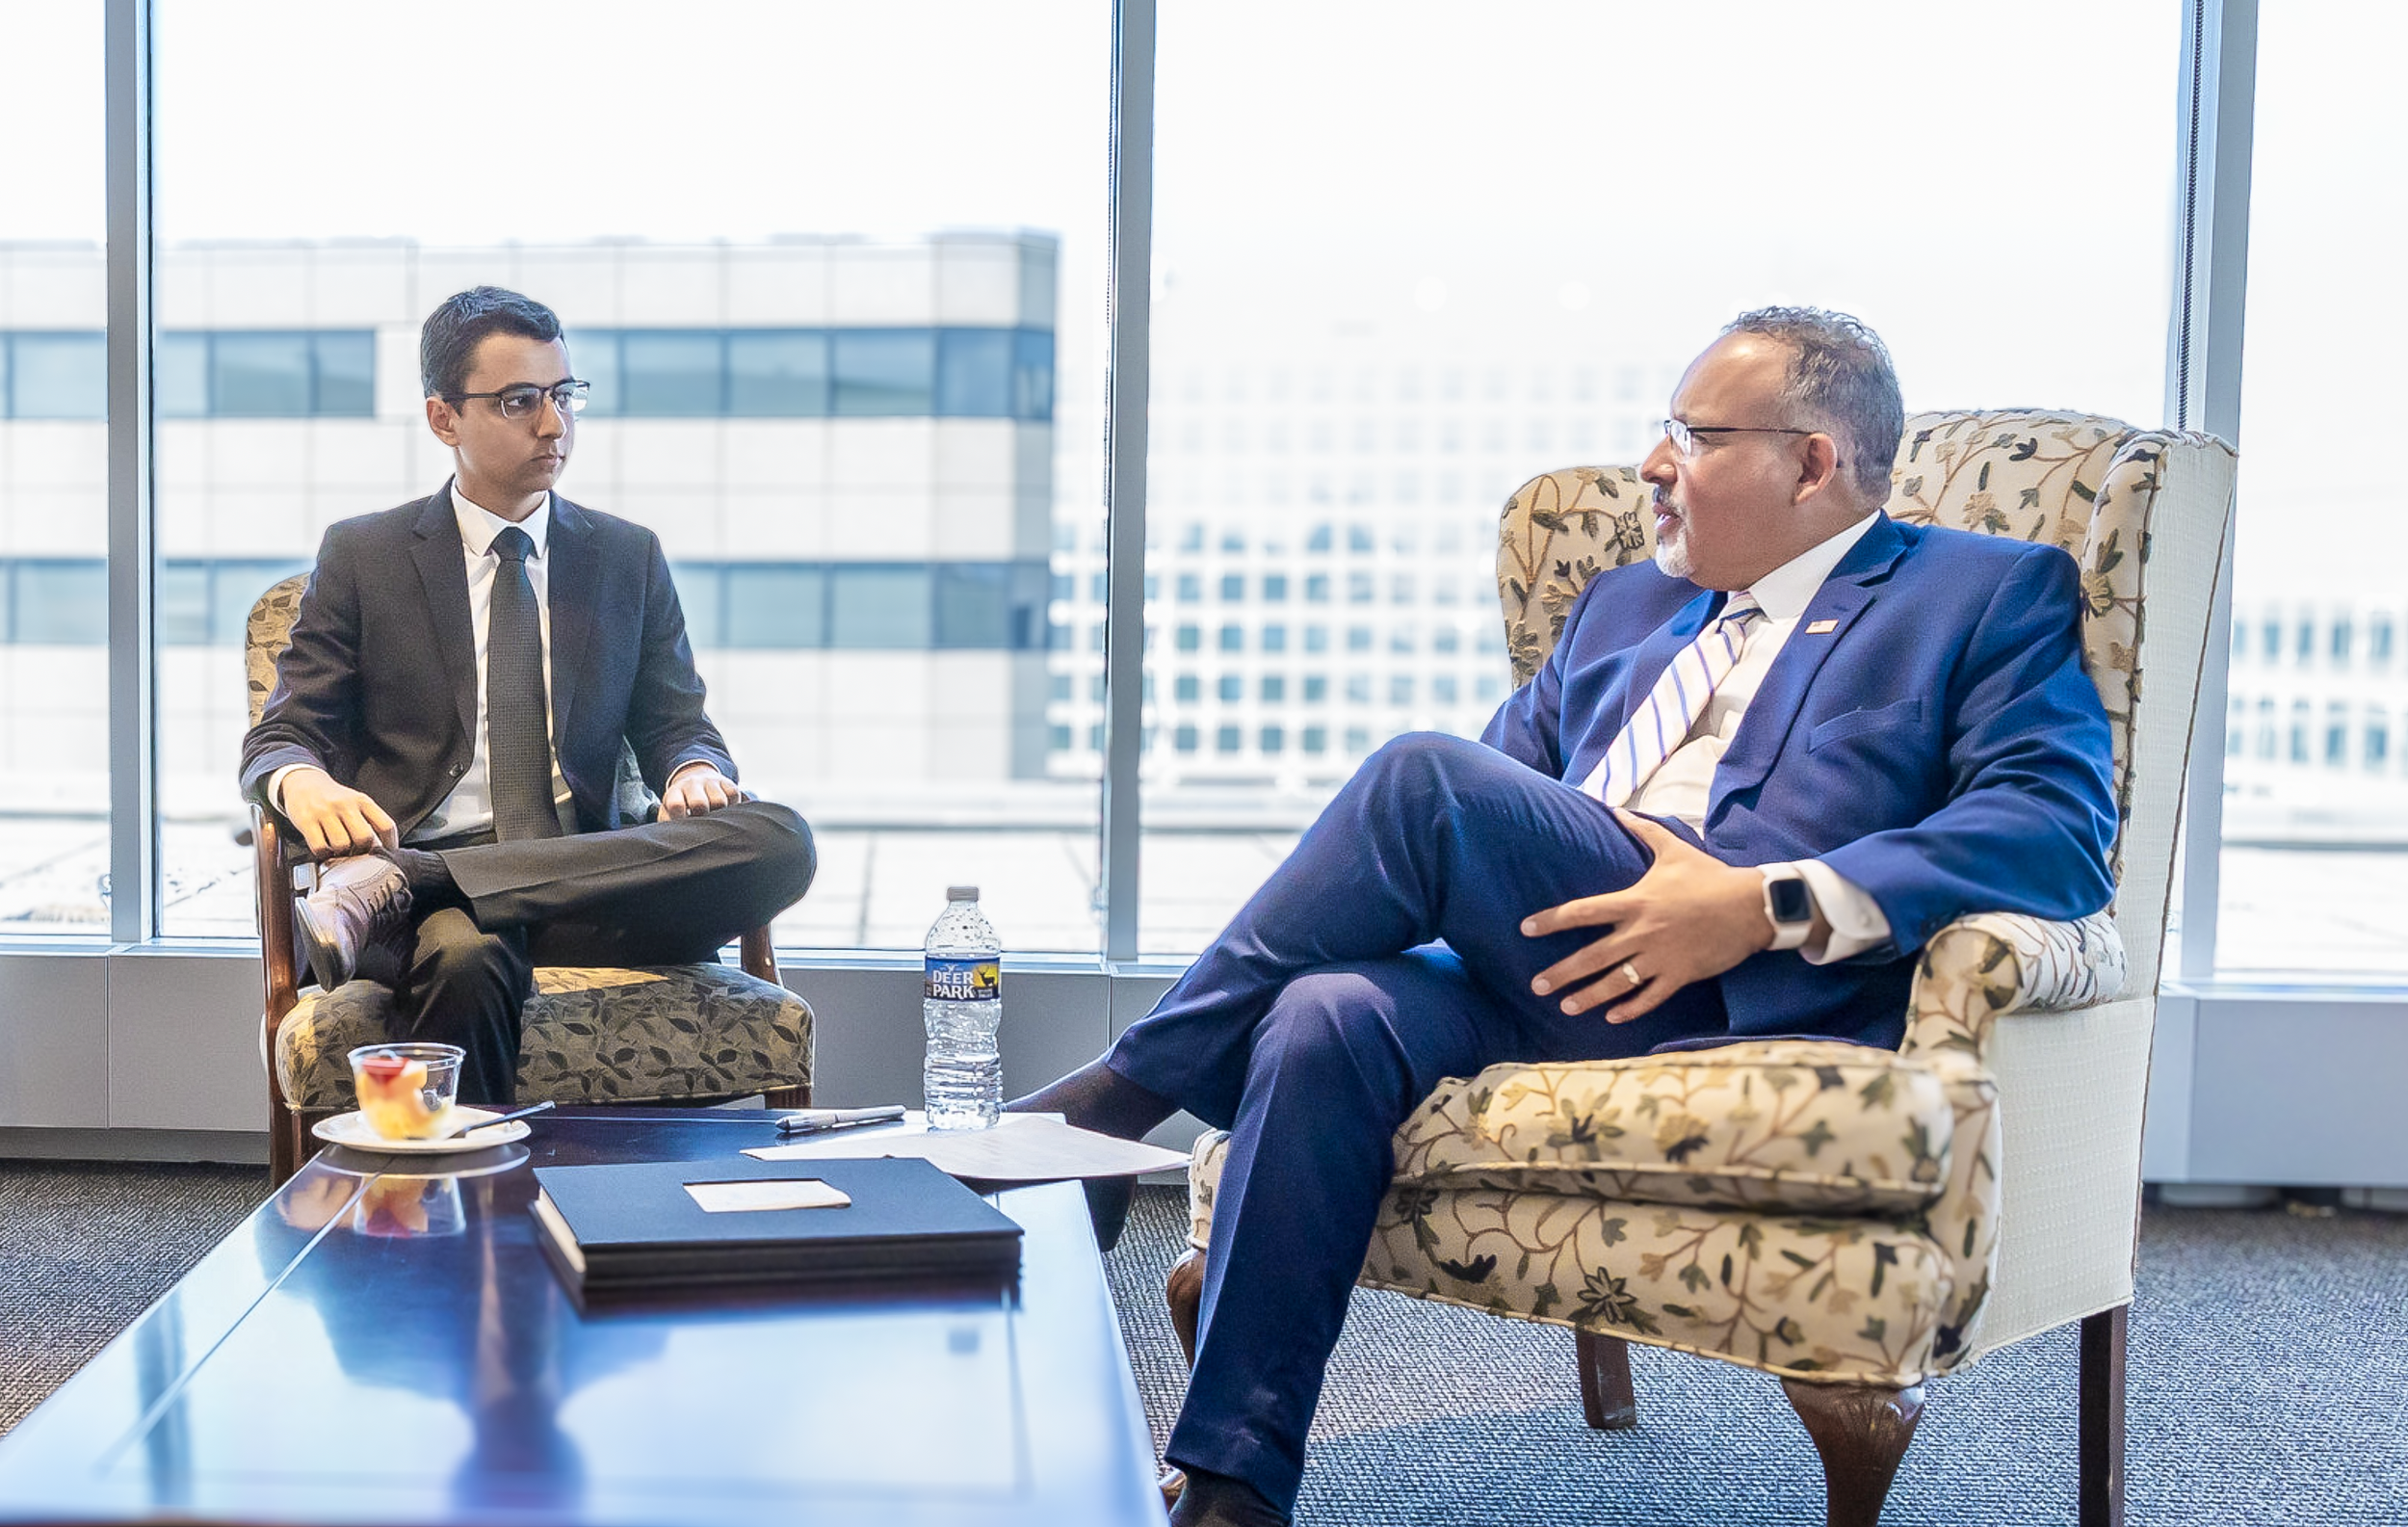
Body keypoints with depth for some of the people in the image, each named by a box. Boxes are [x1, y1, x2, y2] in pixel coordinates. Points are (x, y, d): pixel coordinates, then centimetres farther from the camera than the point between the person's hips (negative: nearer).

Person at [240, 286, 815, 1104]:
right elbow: (278, 737, 10)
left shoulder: (629, 558, 19)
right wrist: (301, 784, -16)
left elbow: (676, 726, 18)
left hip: (588, 881, 4)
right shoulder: (362, 557, 13)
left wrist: (695, 771, -9)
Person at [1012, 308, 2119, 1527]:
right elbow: (1504, 773, 28)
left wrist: (1776, 904, -19)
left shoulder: (1996, 596, 11)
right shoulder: (1625, 604, 31)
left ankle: (1126, 1089, -11)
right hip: (1537, 984, 6)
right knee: (1330, 1015, -28)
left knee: (1423, 777, -25)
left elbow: (2063, 825, -6)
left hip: (1746, 1010, -5)